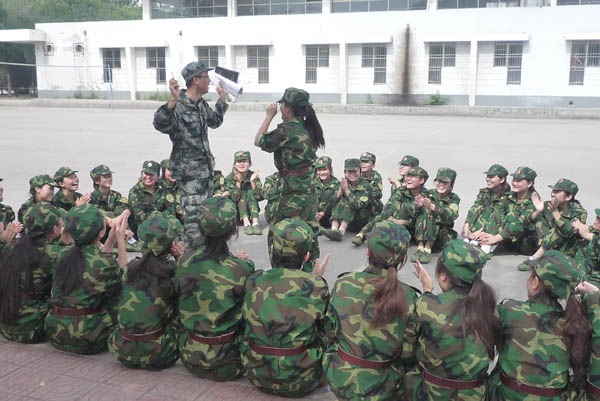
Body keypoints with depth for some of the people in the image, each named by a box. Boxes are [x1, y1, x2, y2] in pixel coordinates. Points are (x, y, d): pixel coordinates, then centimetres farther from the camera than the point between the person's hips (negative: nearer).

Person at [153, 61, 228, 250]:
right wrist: (173, 100, -46)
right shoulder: (178, 105, -19)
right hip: (189, 170, -9)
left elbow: (215, 121, 29)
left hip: (205, 167, 10)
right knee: (193, 216, -8)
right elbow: (160, 125, -36)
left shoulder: (201, 104, 10)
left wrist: (222, 98, 28)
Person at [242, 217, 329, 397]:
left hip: (258, 375, 3)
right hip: (301, 382, -3)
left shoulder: (253, 281, -11)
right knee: (324, 332, 23)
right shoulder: (315, 285, -17)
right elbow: (323, 323, 1)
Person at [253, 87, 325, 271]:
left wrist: (269, 116, -2)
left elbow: (259, 141, -6)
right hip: (310, 186, 9)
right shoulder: (307, 127, 7)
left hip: (293, 189, -9)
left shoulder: (287, 130, -18)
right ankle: (311, 265, 27)